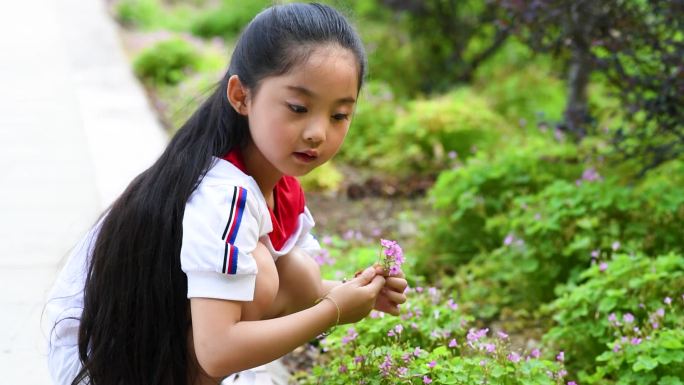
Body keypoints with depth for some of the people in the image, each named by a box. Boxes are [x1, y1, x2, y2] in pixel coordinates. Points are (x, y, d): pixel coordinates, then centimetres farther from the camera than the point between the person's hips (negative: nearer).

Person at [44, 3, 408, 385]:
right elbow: (217, 352, -36)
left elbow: (298, 291, 6)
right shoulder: (224, 197, -31)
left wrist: (353, 293, -14)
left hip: (165, 326, 9)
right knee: (256, 273, -26)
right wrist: (334, 310, -27)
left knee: (300, 274, -5)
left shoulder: (283, 190, -2)